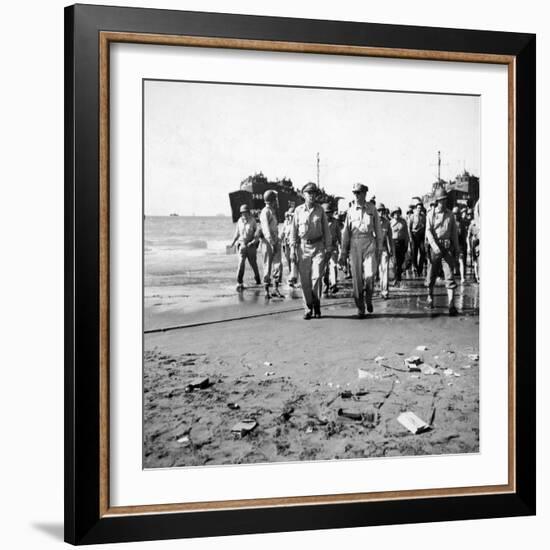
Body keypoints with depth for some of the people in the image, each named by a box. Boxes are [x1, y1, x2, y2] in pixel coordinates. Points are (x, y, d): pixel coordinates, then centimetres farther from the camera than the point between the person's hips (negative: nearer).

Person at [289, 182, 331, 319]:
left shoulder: (320, 210, 5)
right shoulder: (298, 210, 4)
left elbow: (326, 229, 8)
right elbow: (294, 230, 6)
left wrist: (328, 247, 4)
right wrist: (293, 247, 0)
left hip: (318, 246, 0)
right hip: (303, 246, 0)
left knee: (317, 276, -9)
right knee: (304, 279, 0)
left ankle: (316, 305, 8)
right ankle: (308, 308, 10)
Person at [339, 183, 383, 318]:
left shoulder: (372, 209, 5)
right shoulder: (351, 210, 8)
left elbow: (378, 229, 8)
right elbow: (346, 232, 10)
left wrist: (379, 248, 4)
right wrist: (343, 253, 7)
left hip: (369, 243, -1)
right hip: (354, 245, 2)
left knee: (369, 275, -14)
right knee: (357, 278, 0)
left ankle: (368, 298, 15)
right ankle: (360, 308, 10)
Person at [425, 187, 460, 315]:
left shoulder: (450, 215, 11)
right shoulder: (431, 215, 3)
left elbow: (454, 233, 14)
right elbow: (428, 231, -7)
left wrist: (456, 250, 10)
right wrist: (435, 246, -20)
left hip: (448, 248, 1)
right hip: (435, 247, -1)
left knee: (450, 276, -8)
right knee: (432, 275, 8)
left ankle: (451, 304, -14)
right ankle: (430, 297, 32)